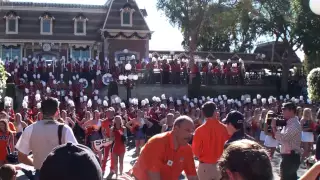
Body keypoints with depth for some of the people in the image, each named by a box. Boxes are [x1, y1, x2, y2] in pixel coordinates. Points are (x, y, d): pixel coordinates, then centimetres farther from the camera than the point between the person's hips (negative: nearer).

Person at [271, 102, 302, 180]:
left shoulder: (294, 124, -19)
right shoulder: (290, 123, 13)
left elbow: (282, 139, -26)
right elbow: (282, 137, 15)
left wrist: (274, 127, -16)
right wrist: (275, 127, 1)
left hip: (290, 157, -10)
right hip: (290, 157, 10)